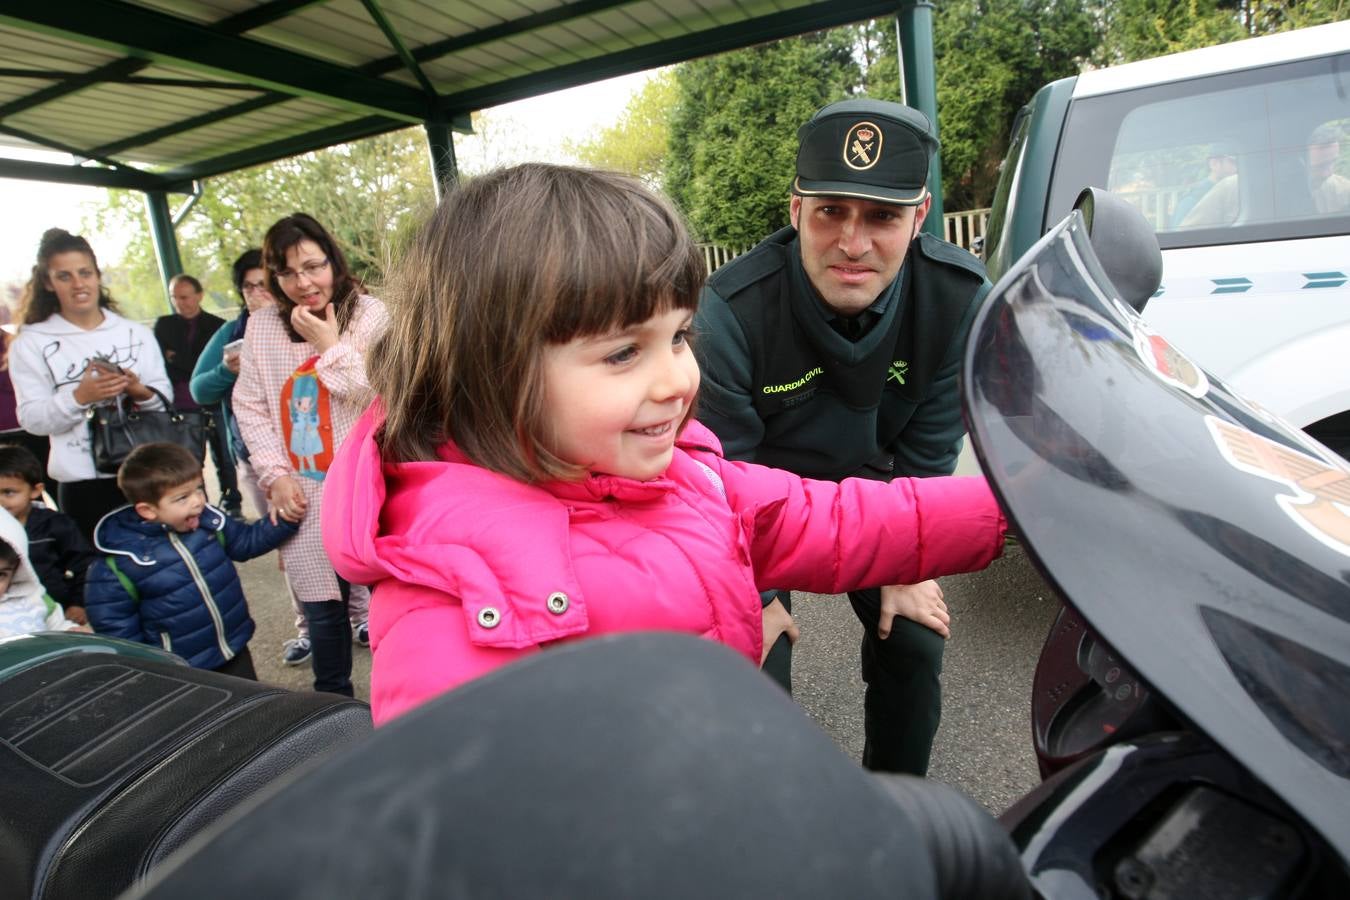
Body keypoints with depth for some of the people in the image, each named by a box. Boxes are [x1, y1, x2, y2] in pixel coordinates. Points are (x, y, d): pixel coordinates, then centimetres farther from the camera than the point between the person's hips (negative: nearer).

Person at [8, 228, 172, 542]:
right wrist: (79, 397, -20)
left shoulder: (136, 333, 6)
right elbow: (32, 419, -4)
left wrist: (141, 392, -16)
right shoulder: (31, 343, 2)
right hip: (82, 484, -1)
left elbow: (165, 397, 5)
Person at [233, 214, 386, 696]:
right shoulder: (262, 325, 6)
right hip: (303, 494, 3)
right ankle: (334, 702, 32)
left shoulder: (369, 314, -4)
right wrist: (275, 475, 0)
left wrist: (331, 346, -13)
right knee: (321, 606, 11)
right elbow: (250, 407, 9)